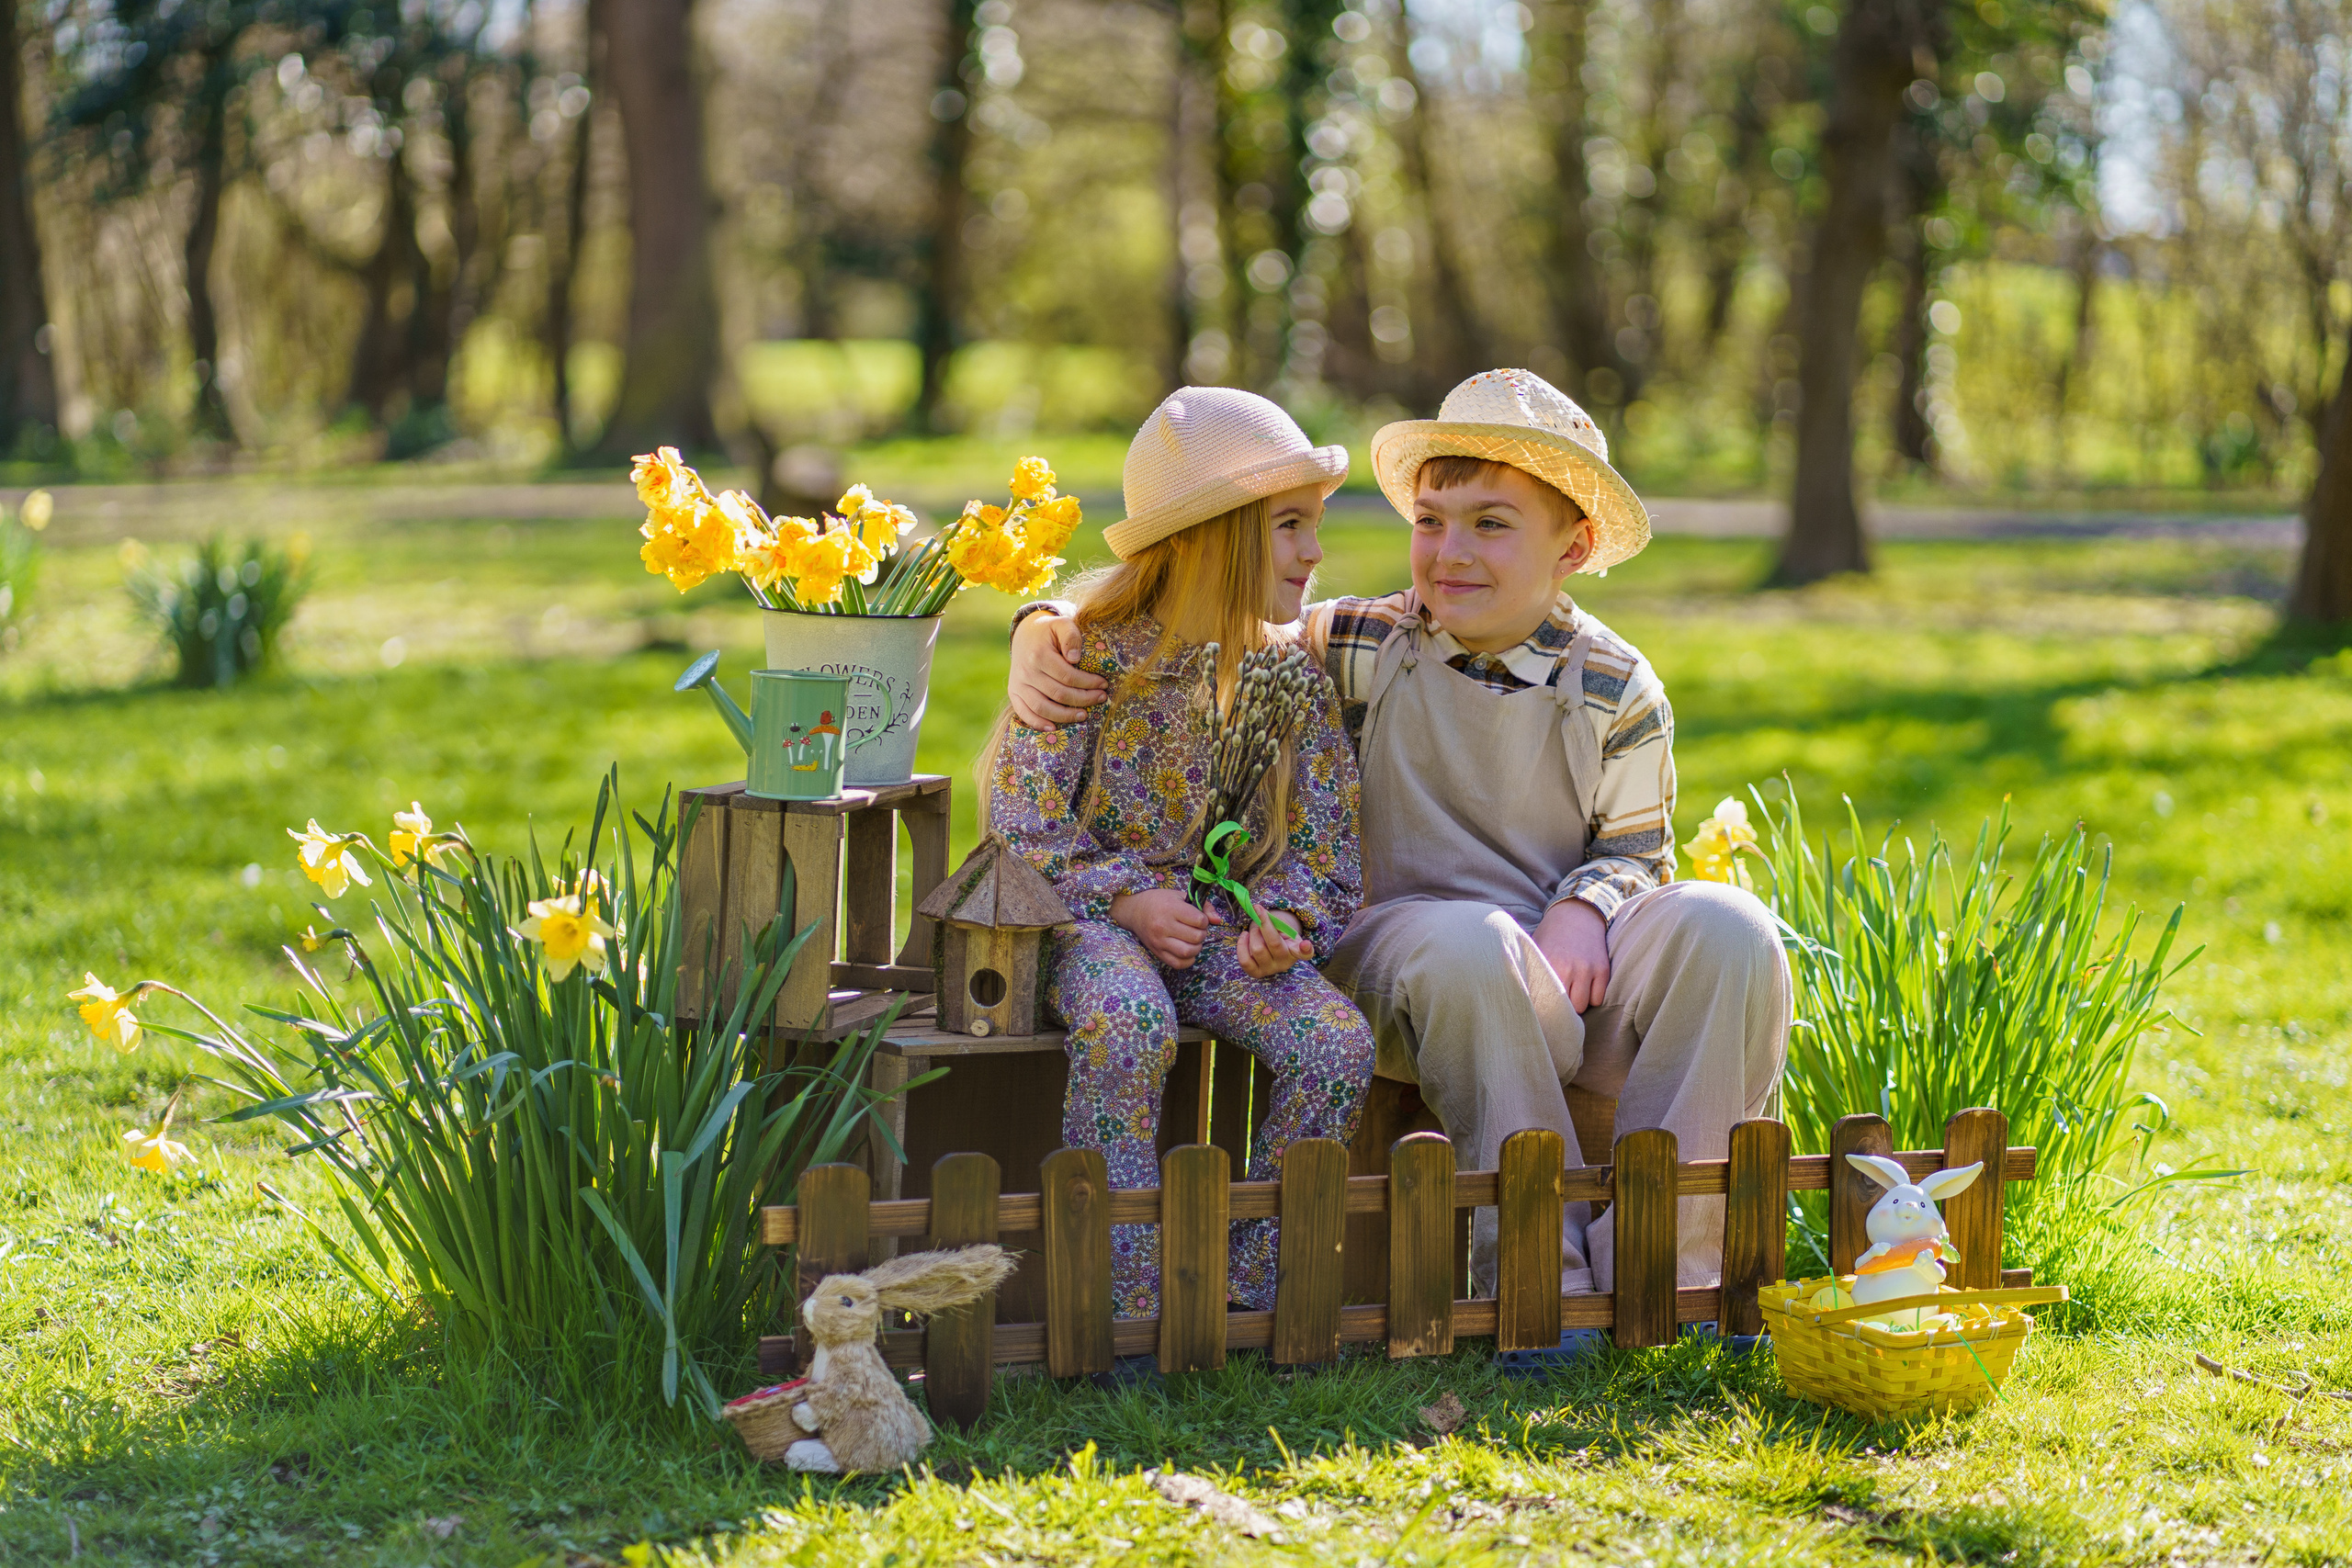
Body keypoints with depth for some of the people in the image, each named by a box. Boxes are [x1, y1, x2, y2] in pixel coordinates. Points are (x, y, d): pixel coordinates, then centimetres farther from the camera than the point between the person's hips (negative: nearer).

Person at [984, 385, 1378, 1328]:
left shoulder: (1291, 674, 7)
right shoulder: (1093, 652, -6)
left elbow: (1321, 836, 9)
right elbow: (1022, 817, -6)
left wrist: (1286, 918, -12)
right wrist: (1126, 899, -16)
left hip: (1227, 920, 4)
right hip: (1092, 917, -4)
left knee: (1339, 1040, -24)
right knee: (1127, 1024, -38)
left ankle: (1250, 1288, -11)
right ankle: (1125, 1305, -28)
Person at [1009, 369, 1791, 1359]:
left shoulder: (1614, 688, 6)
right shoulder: (1359, 651, 2)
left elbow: (1635, 849, 12)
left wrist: (1584, 909, -11)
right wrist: (1044, 632, -13)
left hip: (1573, 978, 2)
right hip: (1399, 947, -2)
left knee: (1728, 930, -26)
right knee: (1468, 944, -39)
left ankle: (1664, 1256, -20)